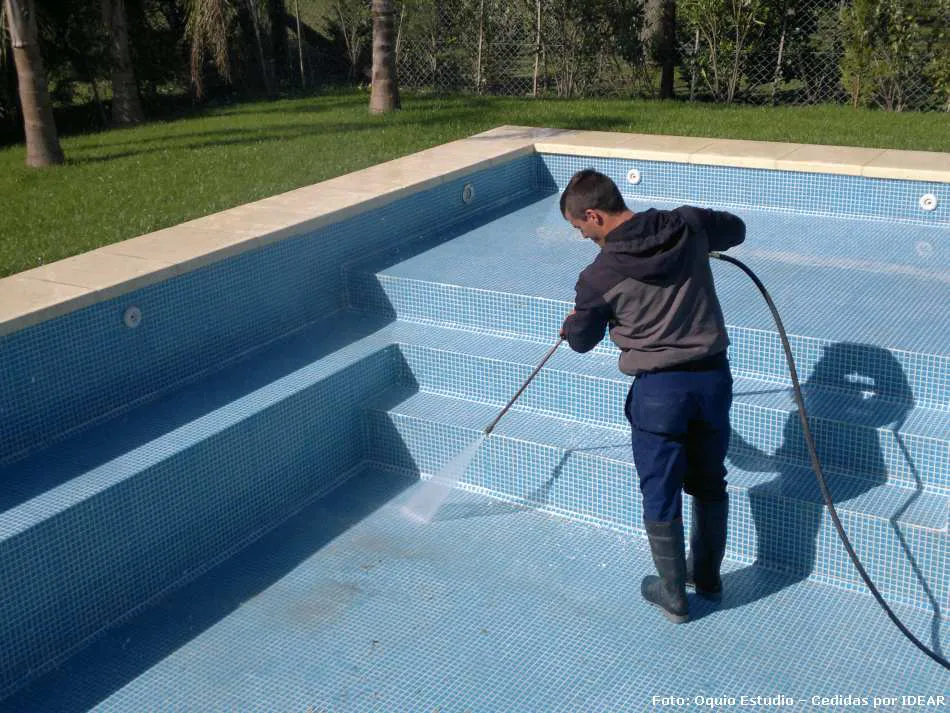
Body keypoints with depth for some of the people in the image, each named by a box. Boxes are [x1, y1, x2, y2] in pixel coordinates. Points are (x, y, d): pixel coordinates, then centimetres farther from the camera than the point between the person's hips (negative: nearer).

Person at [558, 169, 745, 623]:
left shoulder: (599, 276, -13)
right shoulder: (688, 224, -4)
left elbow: (582, 340, 5)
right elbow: (736, 229, 19)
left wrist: (570, 326, 28)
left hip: (659, 389, -5)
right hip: (714, 376, 5)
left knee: (660, 495, 13)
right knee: (709, 483, 22)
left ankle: (673, 596, 27)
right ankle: (707, 576, 40)